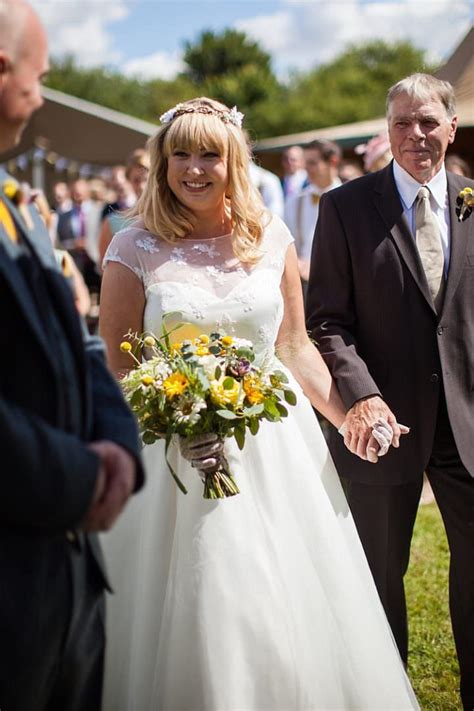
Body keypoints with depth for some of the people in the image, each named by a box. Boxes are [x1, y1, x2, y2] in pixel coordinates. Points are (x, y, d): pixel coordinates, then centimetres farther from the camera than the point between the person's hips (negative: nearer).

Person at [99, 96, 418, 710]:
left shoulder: (270, 237, 2)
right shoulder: (135, 250, -6)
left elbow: (295, 348, 10)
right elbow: (116, 368, -5)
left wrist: (350, 418, 7)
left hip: (277, 448, 3)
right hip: (176, 453, -2)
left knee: (292, 619, 10)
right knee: (194, 623, 2)